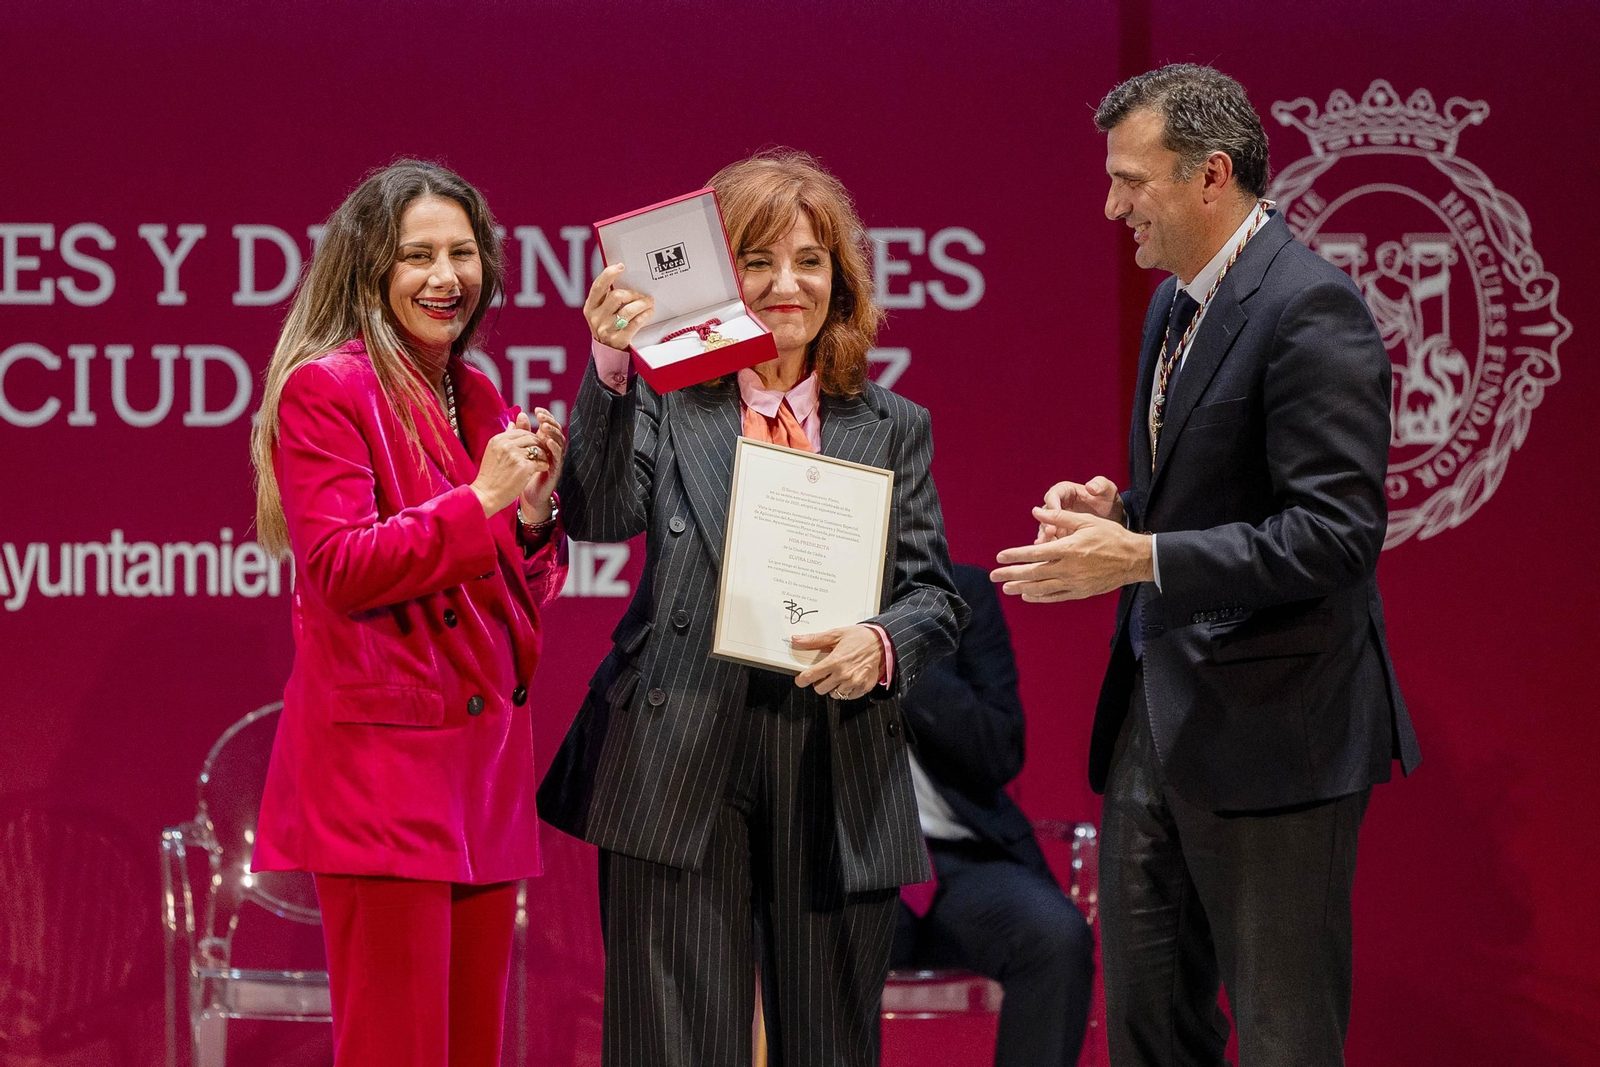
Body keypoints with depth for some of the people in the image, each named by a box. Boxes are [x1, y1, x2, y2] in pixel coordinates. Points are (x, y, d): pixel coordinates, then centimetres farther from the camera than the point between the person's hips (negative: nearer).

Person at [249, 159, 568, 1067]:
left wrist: (534, 510, -2)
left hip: (486, 753, 8)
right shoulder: (322, 389, -6)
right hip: (384, 753, -8)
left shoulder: (478, 396, 17)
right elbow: (338, 570, -14)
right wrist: (479, 499, -17)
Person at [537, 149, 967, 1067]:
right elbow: (599, 514, -12)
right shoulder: (664, 404, 6)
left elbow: (936, 592, 8)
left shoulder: (893, 429, 12)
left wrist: (883, 645, -14)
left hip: (839, 789, 2)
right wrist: (609, 370, -25)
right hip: (682, 782, -2)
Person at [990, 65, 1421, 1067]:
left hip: (1269, 728, -10)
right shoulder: (1175, 304, 15)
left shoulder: (1310, 308, -17)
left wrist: (1143, 560, -25)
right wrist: (1121, 515, 4)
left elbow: (1337, 533, -23)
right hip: (1156, 717, 10)